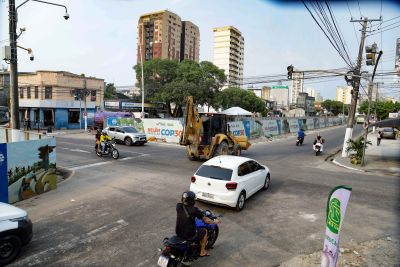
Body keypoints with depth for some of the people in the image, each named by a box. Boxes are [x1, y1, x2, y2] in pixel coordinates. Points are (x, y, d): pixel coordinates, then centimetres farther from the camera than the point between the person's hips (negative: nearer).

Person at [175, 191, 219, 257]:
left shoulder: (178, 206, -8)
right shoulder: (194, 210, -21)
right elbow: (206, 220, -9)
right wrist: (214, 222, 10)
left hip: (178, 232, 6)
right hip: (189, 235, -6)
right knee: (204, 231, 19)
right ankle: (202, 252, 32)